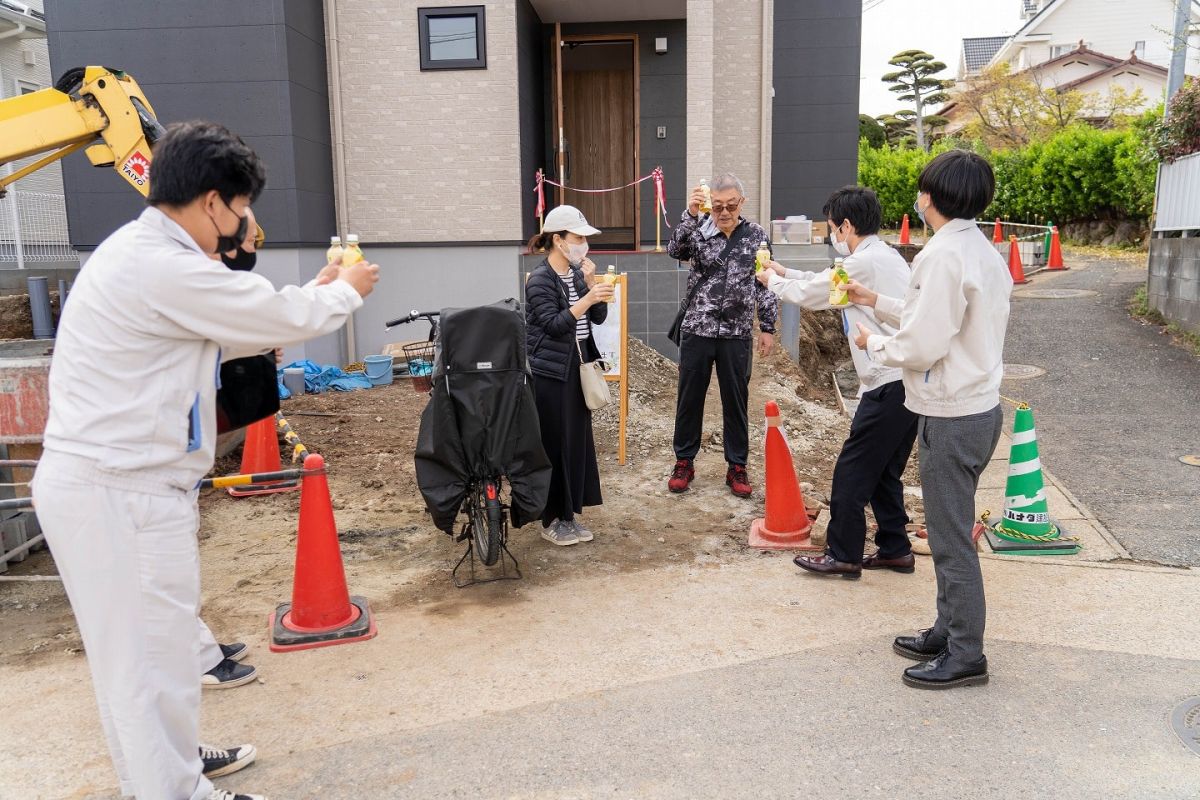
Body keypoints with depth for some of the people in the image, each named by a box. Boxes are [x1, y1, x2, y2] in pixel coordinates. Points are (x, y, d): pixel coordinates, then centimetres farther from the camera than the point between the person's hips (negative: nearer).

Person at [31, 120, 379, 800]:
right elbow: (284, 318, -13)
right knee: (152, 650, 3)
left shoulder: (144, 254, 13)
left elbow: (229, 332, 20)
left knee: (142, 645, 22)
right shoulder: (163, 267, -21)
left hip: (116, 481, 11)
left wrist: (318, 294, 19)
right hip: (119, 493, -11)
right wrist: (347, 291, 7)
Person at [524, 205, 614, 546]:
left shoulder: (577, 274, 9)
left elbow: (598, 318, 5)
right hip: (550, 372, -8)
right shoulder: (540, 279, -13)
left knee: (578, 441, 11)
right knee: (555, 446, -1)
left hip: (577, 367, 8)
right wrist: (586, 299, -30)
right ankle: (551, 520, 12)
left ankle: (569, 514, 23)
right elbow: (554, 324, -21)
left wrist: (591, 284, -9)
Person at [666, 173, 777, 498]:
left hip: (737, 333, 1)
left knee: (736, 400, 8)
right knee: (689, 397, 8)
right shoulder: (699, 229, -1)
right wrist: (690, 214, -33)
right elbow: (675, 251, -21)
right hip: (697, 329, 0)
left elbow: (765, 283, 6)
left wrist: (767, 328, 5)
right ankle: (684, 461, 23)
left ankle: (737, 467, 21)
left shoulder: (756, 234, 2)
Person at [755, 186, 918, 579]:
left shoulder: (864, 262, -15)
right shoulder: (886, 256, 16)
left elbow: (809, 296, -4)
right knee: (883, 472, 18)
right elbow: (825, 282, 27)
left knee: (852, 471, 0)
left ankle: (843, 555, 9)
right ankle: (895, 549, 25)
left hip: (889, 385, -10)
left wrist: (773, 281, 15)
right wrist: (785, 272, 30)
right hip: (908, 381, 10)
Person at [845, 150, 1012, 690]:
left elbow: (922, 346, -22)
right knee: (950, 530, 20)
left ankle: (965, 656, 15)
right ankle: (948, 632, 33)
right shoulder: (981, 250, 11)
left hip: (951, 417, -10)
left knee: (951, 539, 2)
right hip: (978, 407, 10)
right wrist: (876, 301, 21)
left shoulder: (943, 255, -20)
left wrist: (874, 344, -4)